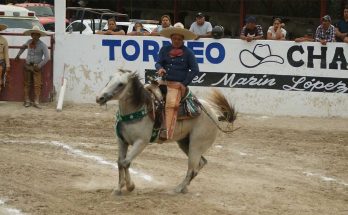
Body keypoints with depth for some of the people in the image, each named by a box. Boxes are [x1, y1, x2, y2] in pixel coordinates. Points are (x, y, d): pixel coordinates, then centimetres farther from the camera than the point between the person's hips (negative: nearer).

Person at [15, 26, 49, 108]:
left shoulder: (42, 45, -13)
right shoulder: (29, 42, 2)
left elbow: (46, 57, -16)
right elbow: (23, 47, 26)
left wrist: (39, 66, -18)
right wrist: (18, 55, 26)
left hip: (37, 67, -4)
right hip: (27, 65, 4)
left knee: (37, 84, -8)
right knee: (27, 84, 3)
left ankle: (36, 102, -8)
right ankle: (27, 101, 6)